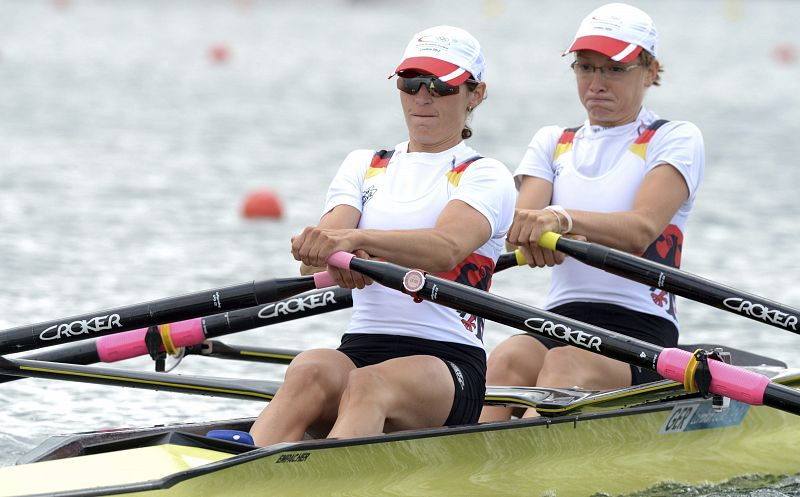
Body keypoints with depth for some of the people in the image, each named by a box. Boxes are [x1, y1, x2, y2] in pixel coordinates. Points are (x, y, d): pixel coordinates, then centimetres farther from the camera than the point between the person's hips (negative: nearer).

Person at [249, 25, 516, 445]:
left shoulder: (485, 176, 6)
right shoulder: (364, 166, 19)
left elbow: (446, 249, -18)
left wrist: (354, 239, -36)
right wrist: (335, 259, -26)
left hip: (449, 362, -3)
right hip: (360, 347, 3)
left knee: (367, 386, -37)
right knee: (309, 373, -33)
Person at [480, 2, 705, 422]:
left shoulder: (676, 139, 5)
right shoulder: (552, 143, 19)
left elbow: (642, 229, -15)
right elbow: (518, 224, 0)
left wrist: (563, 218, -33)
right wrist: (531, 233, -26)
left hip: (642, 329, -3)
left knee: (567, 361, -36)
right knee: (507, 359, -31)